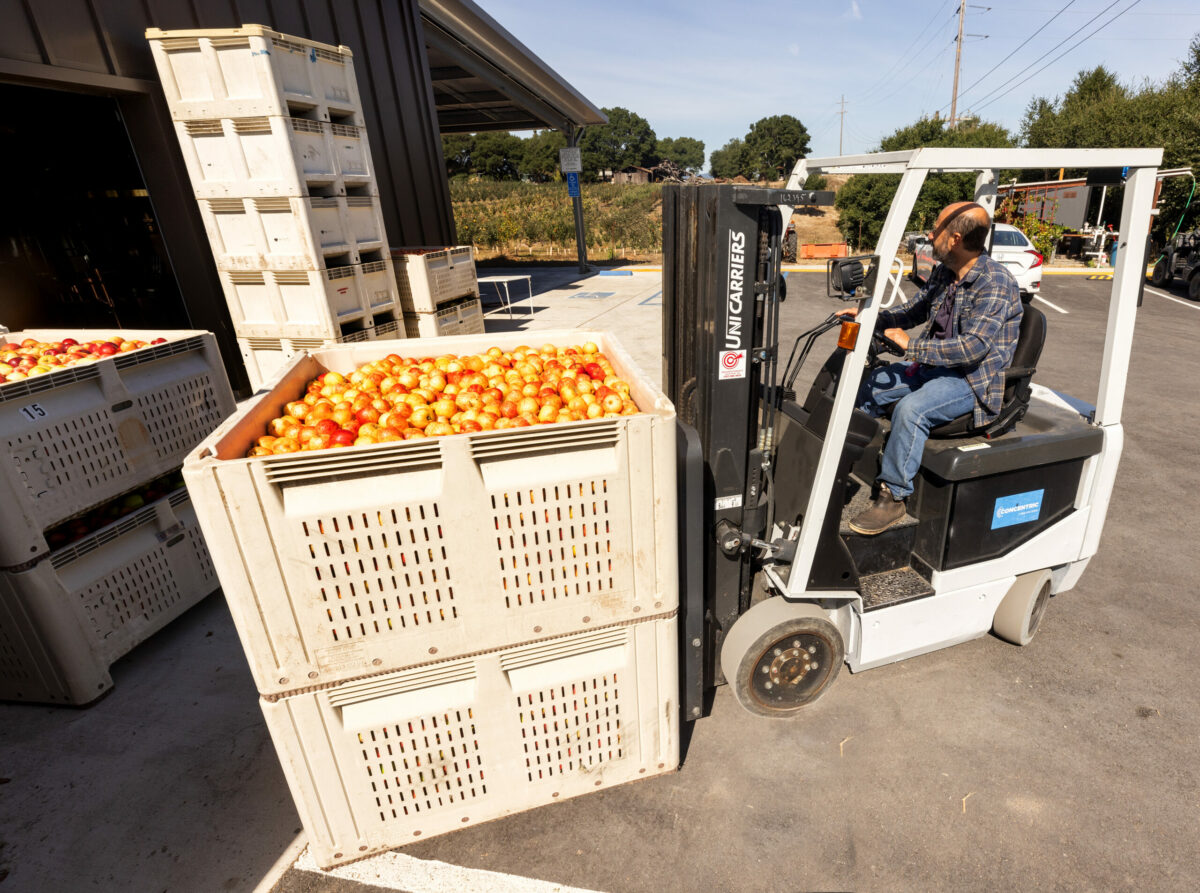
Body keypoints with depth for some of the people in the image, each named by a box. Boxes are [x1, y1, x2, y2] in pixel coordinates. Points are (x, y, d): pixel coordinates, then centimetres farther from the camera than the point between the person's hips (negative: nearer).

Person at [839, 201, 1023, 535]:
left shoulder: (996, 283, -20)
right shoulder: (942, 273, 5)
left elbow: (975, 346, -29)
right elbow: (913, 311, 20)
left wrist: (910, 345, -26)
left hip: (975, 377, -9)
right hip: (933, 363, 9)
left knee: (911, 408, -33)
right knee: (867, 387, 2)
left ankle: (893, 496, -20)